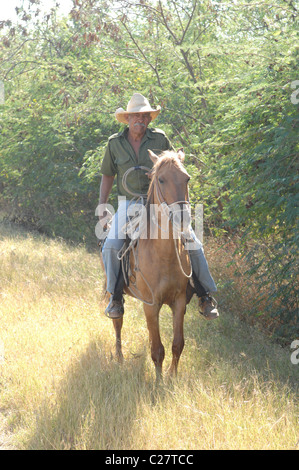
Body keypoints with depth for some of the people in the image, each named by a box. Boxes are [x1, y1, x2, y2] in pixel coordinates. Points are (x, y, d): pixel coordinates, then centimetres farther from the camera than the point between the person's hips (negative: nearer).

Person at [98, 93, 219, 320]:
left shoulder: (160, 139, -1)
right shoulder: (115, 143, 3)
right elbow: (108, 176, 13)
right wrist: (102, 205, 4)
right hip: (128, 204, 1)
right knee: (111, 247, -21)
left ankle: (206, 295, 2)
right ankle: (115, 297, -1)